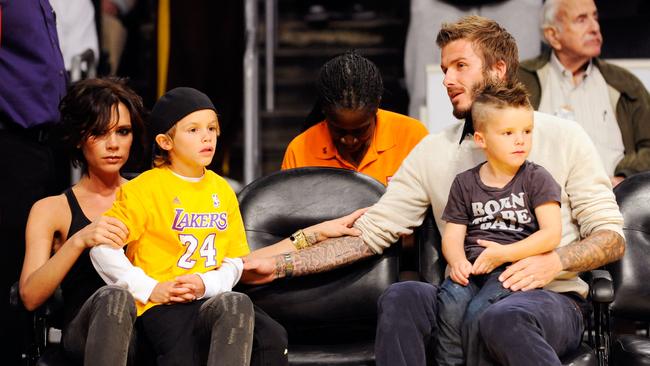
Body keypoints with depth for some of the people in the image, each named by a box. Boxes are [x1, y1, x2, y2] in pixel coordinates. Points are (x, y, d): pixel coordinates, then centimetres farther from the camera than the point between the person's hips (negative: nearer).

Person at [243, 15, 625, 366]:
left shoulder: (563, 138, 5)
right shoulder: (434, 151, 14)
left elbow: (611, 238, 2)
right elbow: (371, 232, 10)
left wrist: (555, 261, -18)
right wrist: (278, 264, 2)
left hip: (550, 297, -3)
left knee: (505, 318, -38)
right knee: (401, 298, -29)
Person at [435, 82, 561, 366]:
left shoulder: (536, 179, 5)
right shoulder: (465, 183, 15)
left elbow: (552, 233, -4)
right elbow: (452, 235, 12)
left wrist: (504, 253, -13)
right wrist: (457, 261, -12)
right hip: (471, 268, 3)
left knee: (478, 311, -29)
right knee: (451, 303, -29)